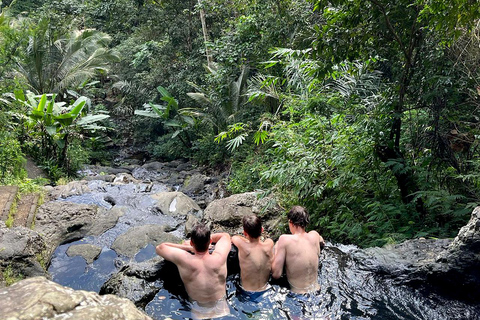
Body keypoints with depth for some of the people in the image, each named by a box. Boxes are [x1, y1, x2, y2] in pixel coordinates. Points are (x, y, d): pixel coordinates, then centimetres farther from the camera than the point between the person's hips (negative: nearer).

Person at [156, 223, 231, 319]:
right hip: (222, 311, 0)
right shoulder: (219, 259, -25)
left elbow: (159, 248, -6)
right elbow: (226, 235, -3)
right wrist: (204, 238, 2)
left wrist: (188, 247, -8)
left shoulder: (183, 260, -26)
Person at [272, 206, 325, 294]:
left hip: (297, 293, -5)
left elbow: (276, 274, -15)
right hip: (316, 289, 5)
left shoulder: (285, 239, -18)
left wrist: (276, 249, -3)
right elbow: (322, 241, 23)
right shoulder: (315, 235, -5)